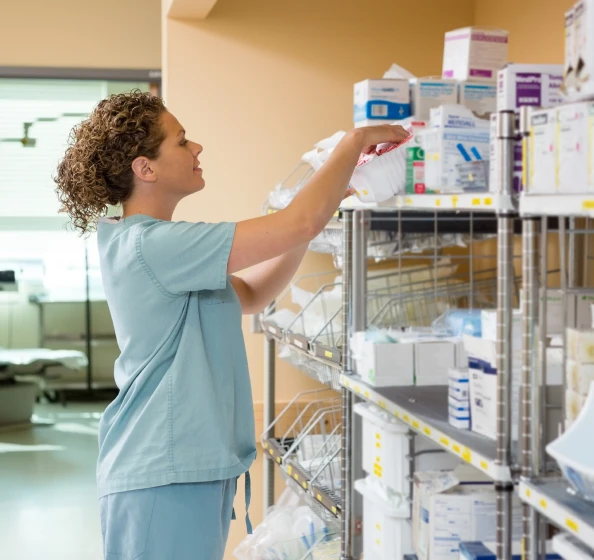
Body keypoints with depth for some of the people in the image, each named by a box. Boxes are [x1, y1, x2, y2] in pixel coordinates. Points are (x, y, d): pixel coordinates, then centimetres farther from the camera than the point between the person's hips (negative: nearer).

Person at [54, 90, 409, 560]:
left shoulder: (143, 244, 14)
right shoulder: (150, 244, -18)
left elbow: (250, 295, 19)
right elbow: (300, 223, -22)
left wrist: (324, 202, 12)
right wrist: (355, 142, -8)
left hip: (196, 467, 10)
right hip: (163, 477, -10)